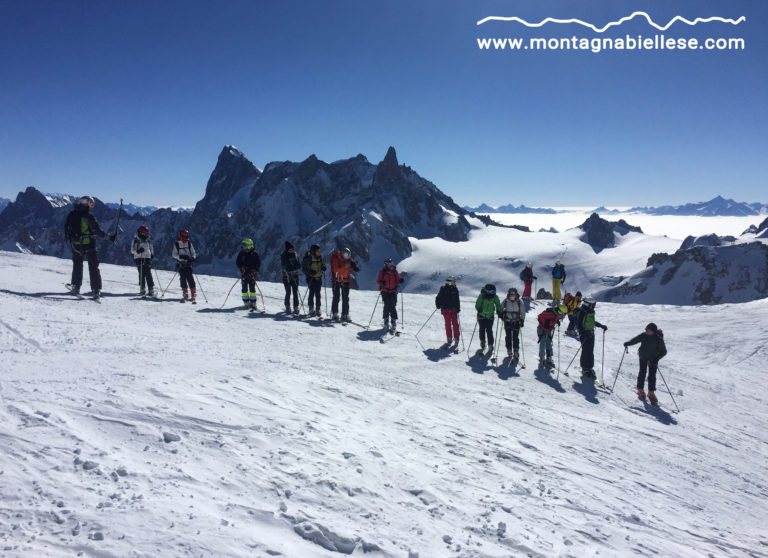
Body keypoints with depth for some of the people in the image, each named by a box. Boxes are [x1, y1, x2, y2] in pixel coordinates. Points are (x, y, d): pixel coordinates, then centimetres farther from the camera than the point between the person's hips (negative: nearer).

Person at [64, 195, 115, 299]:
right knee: (93, 267, 2)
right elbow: (97, 230, -17)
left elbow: (66, 229, 12)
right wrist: (109, 237, -10)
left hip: (76, 245, 5)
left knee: (77, 266, 17)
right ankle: (96, 290, -2)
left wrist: (70, 240, 24)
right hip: (89, 245, -4)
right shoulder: (88, 216, -14)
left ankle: (75, 287, 14)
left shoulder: (71, 215, 5)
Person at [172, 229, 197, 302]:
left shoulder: (189, 243, 7)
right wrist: (181, 257, -19)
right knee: (183, 279, -4)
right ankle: (186, 294, 5)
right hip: (180, 264, 0)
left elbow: (194, 253, 10)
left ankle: (193, 294, -5)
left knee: (190, 279, -7)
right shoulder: (176, 244, 3)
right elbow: (174, 255, -1)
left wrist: (192, 258, -11)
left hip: (188, 264, 0)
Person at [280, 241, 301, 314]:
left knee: (295, 293, -3)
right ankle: (287, 307, 14)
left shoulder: (295, 255, 10)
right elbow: (284, 266, -8)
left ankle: (296, 308, -1)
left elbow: (299, 265, 9)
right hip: (286, 277, -2)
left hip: (295, 277, 3)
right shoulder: (283, 256, -1)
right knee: (288, 292, -1)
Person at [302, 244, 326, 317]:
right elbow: (303, 269, -11)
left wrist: (323, 267, -3)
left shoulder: (320, 257, 5)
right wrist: (310, 272, -27)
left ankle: (318, 309, 10)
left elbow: (323, 264, 20)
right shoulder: (308, 258, -12)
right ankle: (311, 309, 8)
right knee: (312, 293, -5)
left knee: (318, 294, 5)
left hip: (318, 278, 5)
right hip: (311, 278, -5)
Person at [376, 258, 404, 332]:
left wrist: (400, 281, -13)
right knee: (386, 306, -4)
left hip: (393, 291, 1)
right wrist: (381, 283, -16)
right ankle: (386, 323, 8)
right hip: (385, 291, -1)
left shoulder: (395, 271, 5)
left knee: (393, 307, -6)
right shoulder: (382, 272, 1)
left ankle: (394, 324, -3)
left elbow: (397, 281, 9)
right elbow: (378, 280, 5)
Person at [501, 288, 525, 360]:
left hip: (516, 322, -1)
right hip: (507, 322, 1)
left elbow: (522, 312, 3)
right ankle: (509, 351, 17)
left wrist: (522, 320, -6)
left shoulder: (519, 302, -3)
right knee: (508, 337, 5)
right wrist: (502, 314, -6)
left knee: (515, 337, -5)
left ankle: (516, 352, -1)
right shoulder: (505, 301, -1)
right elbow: (501, 309, 12)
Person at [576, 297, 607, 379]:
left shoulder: (592, 312, 12)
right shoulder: (582, 312, -13)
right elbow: (578, 324, -16)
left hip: (591, 334, 8)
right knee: (586, 351, -6)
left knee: (591, 352, 9)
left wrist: (602, 326, 21)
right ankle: (585, 369, 3)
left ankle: (590, 368, 16)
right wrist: (582, 333, -27)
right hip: (585, 335, -8)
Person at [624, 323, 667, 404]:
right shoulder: (644, 335, -14)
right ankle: (640, 390, 19)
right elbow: (635, 340, 1)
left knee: (652, 375, -4)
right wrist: (628, 343, -16)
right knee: (642, 373, 5)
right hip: (643, 357, 2)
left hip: (653, 359, -2)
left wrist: (656, 359, -28)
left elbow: (663, 351, -16)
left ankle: (651, 392, 8)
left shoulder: (658, 339, -21)